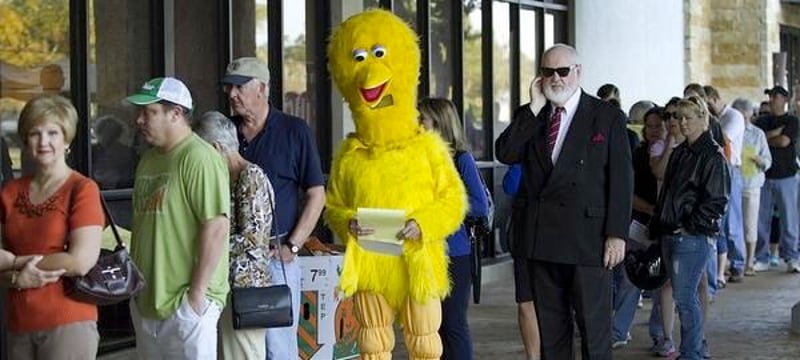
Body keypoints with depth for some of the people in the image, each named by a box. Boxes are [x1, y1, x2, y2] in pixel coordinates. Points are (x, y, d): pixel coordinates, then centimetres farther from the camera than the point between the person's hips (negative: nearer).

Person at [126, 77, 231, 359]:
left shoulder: (199, 158, -13)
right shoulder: (148, 159, 15)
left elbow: (216, 228, -19)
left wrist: (197, 293, -19)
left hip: (185, 303, -9)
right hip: (146, 300, 9)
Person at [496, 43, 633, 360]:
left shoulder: (608, 117, 1)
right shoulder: (530, 117, 12)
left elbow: (621, 180, -3)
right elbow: (505, 154, -4)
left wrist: (617, 234, -10)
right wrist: (535, 108, -6)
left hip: (588, 236, -4)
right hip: (541, 237, 4)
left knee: (594, 326, 0)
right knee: (550, 326, 10)